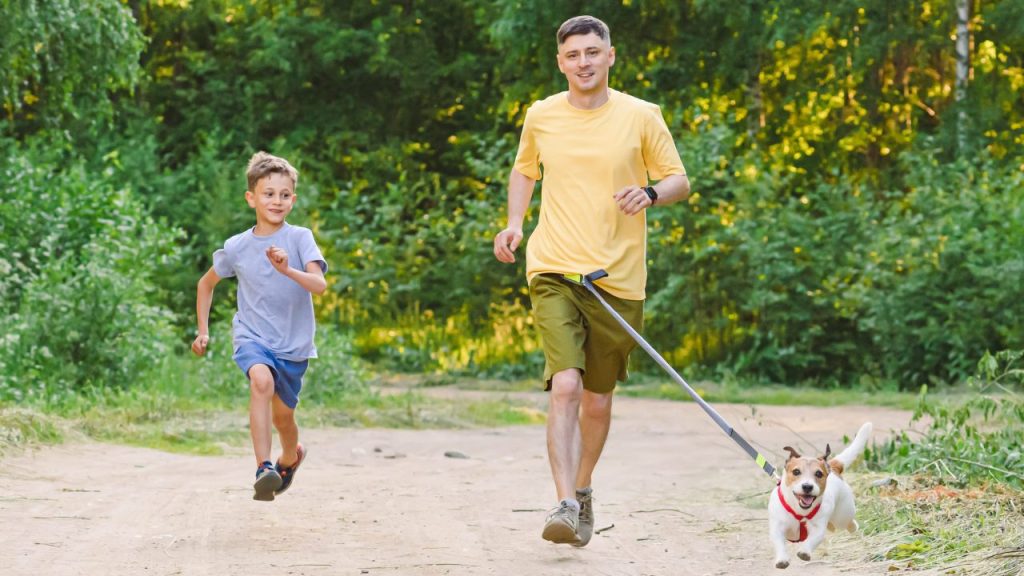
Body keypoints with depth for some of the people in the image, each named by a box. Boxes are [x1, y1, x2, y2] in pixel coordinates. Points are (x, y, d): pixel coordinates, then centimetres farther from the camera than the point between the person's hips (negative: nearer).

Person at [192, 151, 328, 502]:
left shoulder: (300, 238, -8)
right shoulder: (236, 247, -2)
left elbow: (319, 285, -23)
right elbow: (206, 284, 16)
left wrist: (286, 270, -40)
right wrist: (203, 331, 12)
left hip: (294, 343, 1)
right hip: (252, 337, -1)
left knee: (283, 416, 14)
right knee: (262, 381, -32)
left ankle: (290, 457, 50)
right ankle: (263, 469, -36)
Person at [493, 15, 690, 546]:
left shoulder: (642, 116, 1)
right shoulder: (541, 116, 6)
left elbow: (679, 181, 7)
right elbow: (524, 171, 23)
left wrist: (649, 193, -15)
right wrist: (514, 223, 6)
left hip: (618, 279, 0)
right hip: (554, 272, 0)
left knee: (598, 400, 11)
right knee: (565, 386, -19)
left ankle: (582, 490, 35)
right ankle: (565, 506, -22)